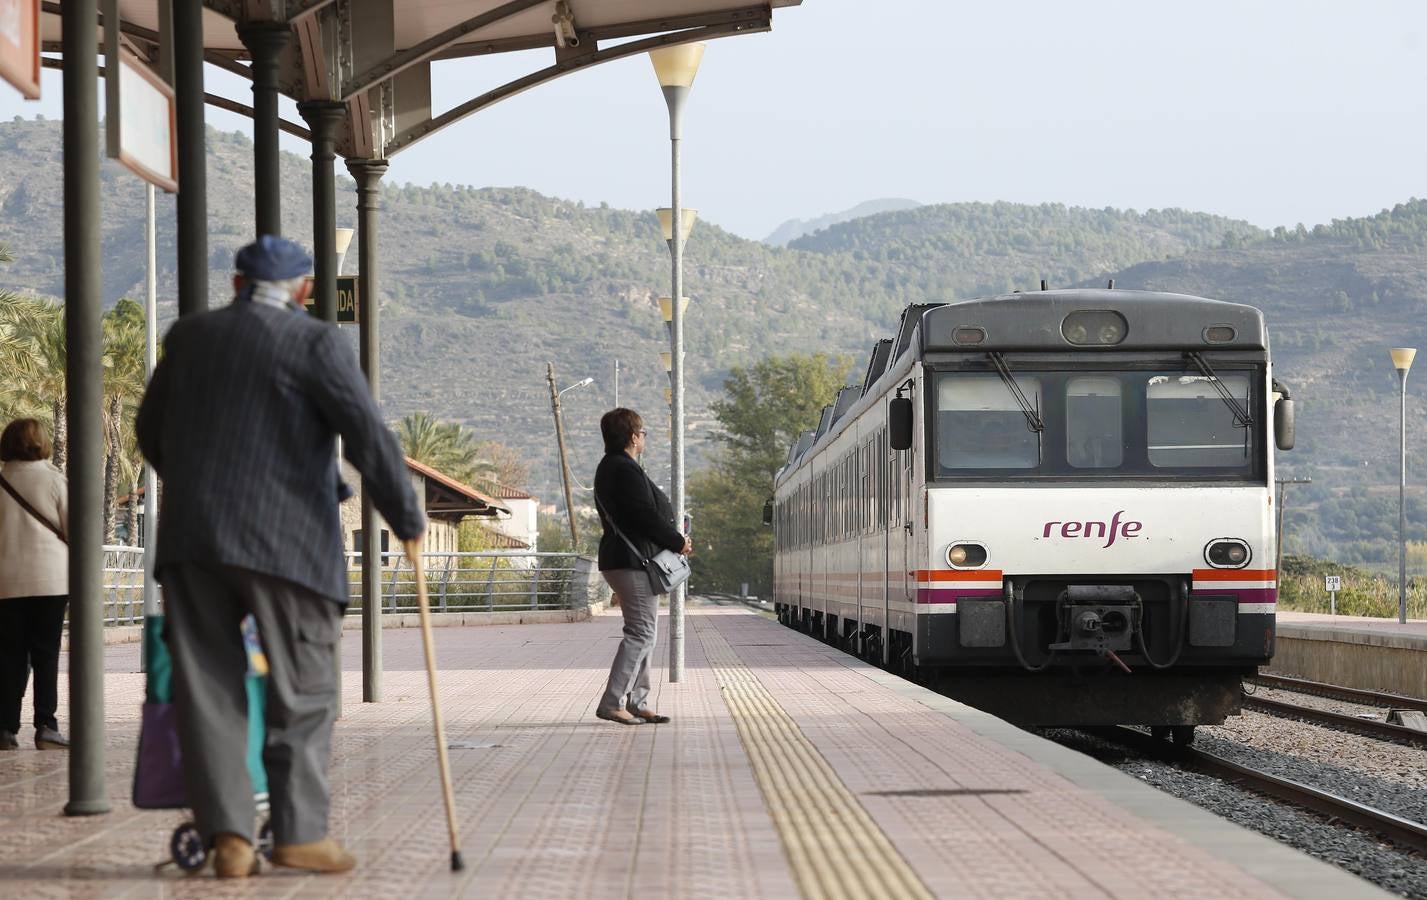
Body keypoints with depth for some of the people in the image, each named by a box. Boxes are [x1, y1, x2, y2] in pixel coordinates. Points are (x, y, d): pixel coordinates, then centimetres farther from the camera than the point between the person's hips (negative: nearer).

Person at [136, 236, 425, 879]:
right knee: (303, 690, 5)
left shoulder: (188, 336, 13)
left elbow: (151, 432, 23)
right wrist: (408, 521, 1)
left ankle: (227, 835, -2)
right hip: (285, 540, -4)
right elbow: (368, 437, -9)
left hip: (190, 537, 4)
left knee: (206, 687, 4)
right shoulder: (316, 343, -3)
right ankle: (299, 832, 2)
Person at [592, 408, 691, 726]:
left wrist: (672, 537, 10)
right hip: (633, 561, -11)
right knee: (641, 632, -10)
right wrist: (679, 543, -7)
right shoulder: (626, 470, -17)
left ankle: (636, 702, 16)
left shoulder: (609, 468, 17)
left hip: (620, 559, 11)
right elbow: (647, 517, -20)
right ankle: (612, 702, -14)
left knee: (643, 633, 15)